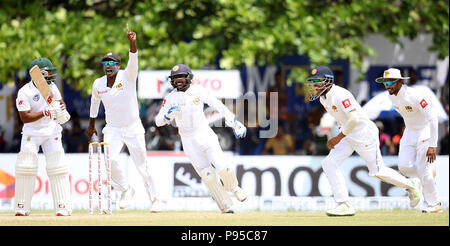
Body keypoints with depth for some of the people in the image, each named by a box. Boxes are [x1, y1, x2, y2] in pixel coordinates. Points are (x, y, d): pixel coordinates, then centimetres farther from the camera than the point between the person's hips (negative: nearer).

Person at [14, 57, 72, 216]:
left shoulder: (51, 86, 1)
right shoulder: (25, 92, -15)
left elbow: (60, 102, 15)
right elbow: (25, 118, -21)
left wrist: (62, 108, -10)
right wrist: (46, 112, -30)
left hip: (51, 131, 3)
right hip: (31, 133, -3)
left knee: (58, 167, -6)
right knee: (26, 167, -9)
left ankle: (63, 207, -5)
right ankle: (22, 207, 1)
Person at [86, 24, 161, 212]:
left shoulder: (127, 76, -11)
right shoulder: (98, 84, -1)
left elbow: (133, 60, -30)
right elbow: (95, 101, 19)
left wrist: (132, 42, -49)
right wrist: (91, 124, 28)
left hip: (133, 128, -2)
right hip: (112, 130, 2)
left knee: (142, 166, 2)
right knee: (110, 159, -22)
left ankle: (154, 199, 17)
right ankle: (126, 190, 1)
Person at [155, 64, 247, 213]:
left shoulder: (199, 91, -3)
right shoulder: (171, 98, -3)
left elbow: (218, 106, 4)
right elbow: (158, 121, -5)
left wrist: (234, 124, 2)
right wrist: (169, 115, -27)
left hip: (205, 135, 0)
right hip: (188, 142, 0)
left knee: (223, 168, -13)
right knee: (207, 173, -11)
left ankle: (232, 187, 22)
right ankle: (225, 205, 2)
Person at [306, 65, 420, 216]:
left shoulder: (339, 95, -24)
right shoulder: (323, 98, 6)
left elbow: (354, 119, -30)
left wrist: (338, 138, -25)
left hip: (364, 133, -9)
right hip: (348, 135, 9)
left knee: (377, 171, 0)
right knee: (329, 163, -6)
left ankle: (411, 186, 25)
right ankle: (344, 205, -6)